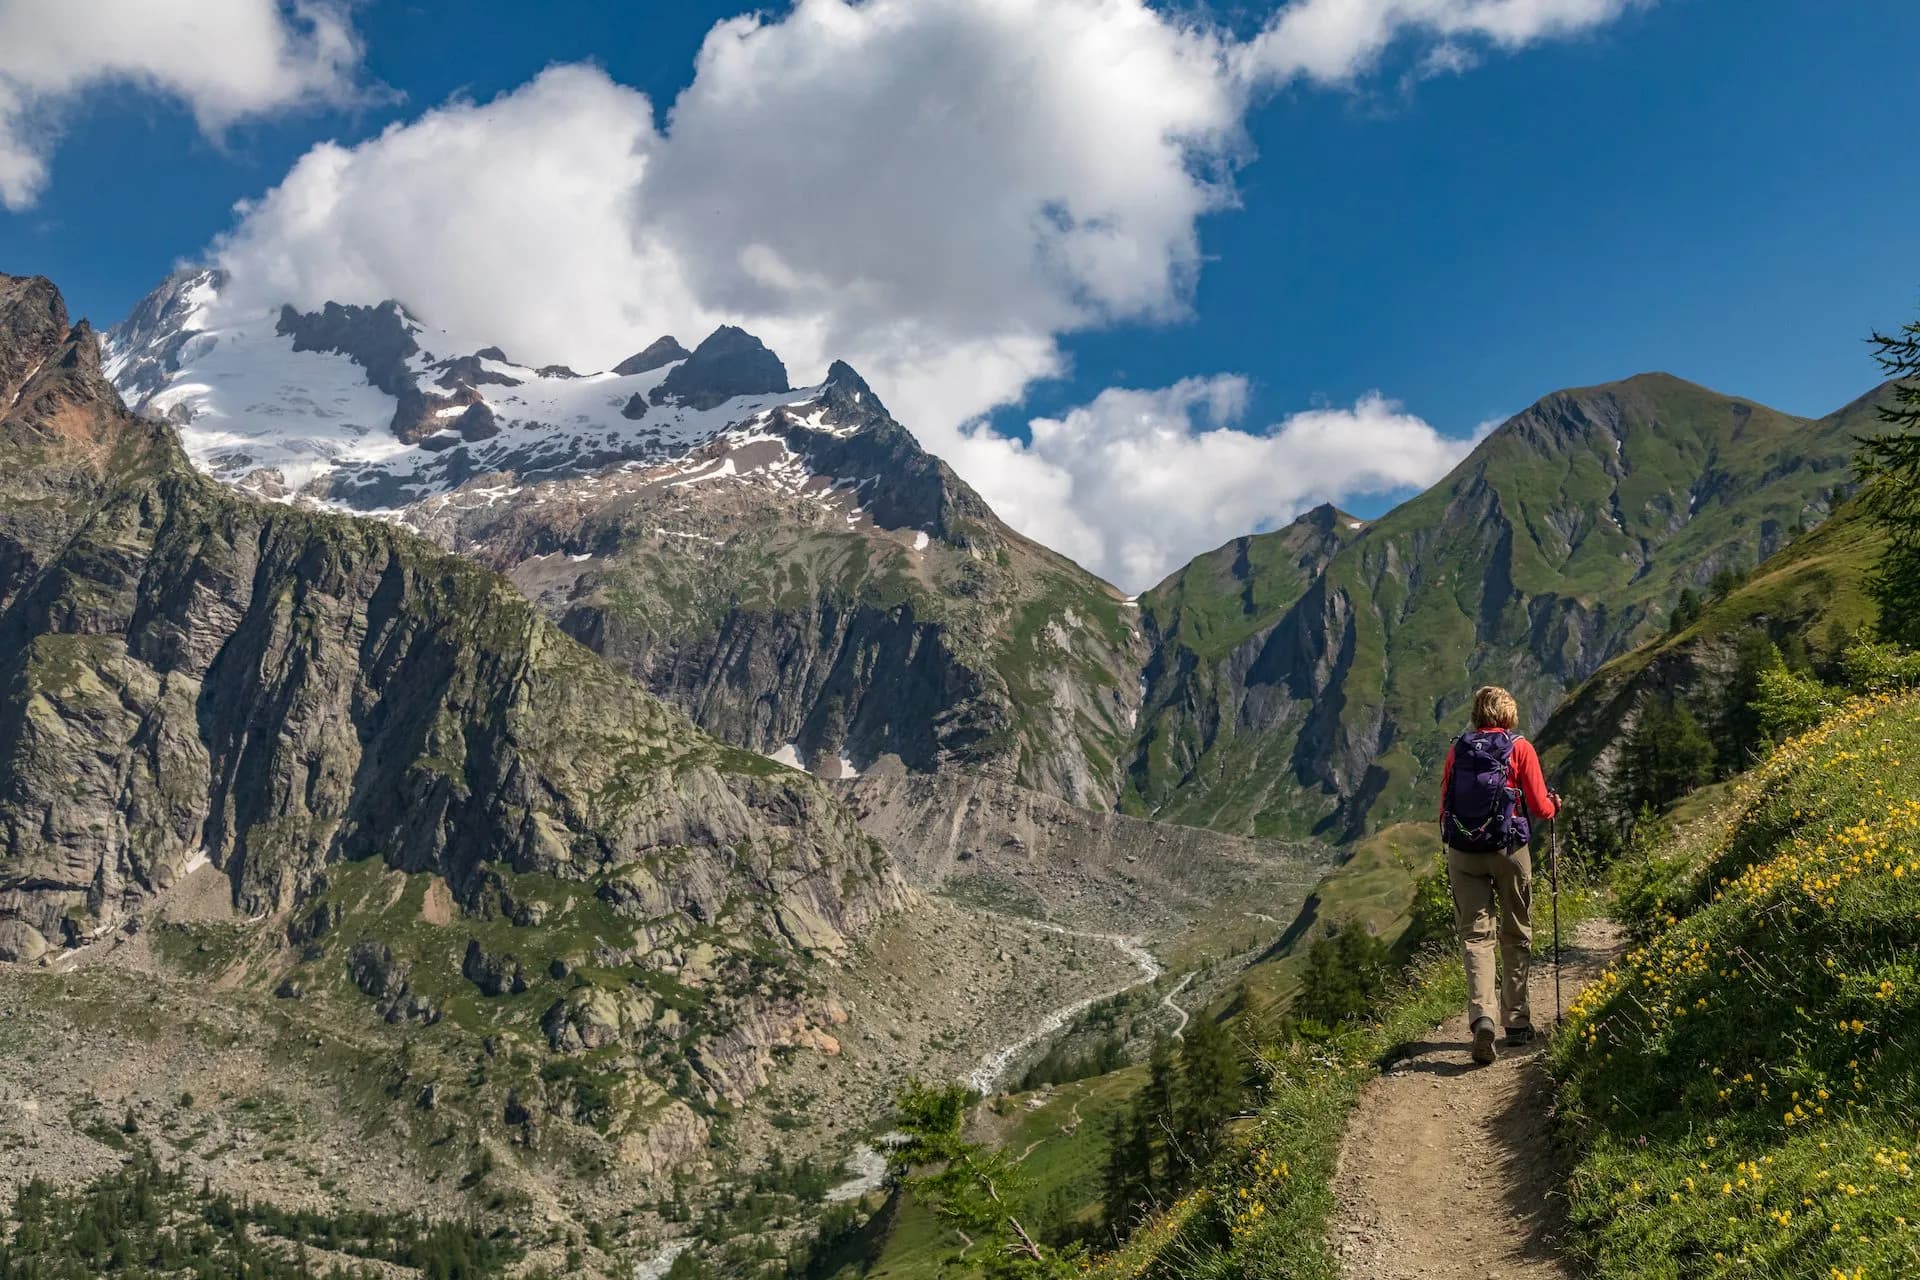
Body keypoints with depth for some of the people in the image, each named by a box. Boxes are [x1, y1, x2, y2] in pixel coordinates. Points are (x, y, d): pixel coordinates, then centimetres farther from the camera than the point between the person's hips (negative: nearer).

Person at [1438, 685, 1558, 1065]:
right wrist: (1554, 805, 19)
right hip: (1509, 851, -1)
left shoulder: (1458, 749, 3)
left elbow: (1444, 806, 6)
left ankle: (1482, 1015, -18)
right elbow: (1540, 807, -3)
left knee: (1475, 935, 2)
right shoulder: (1520, 748, -4)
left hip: (1462, 852, 1)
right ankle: (1517, 1022, 20)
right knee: (1516, 936, 13)